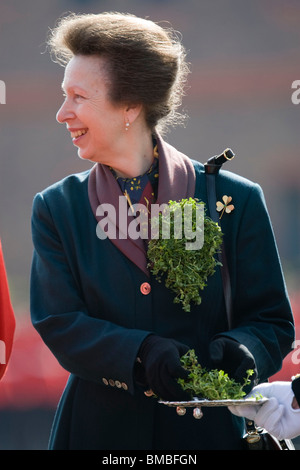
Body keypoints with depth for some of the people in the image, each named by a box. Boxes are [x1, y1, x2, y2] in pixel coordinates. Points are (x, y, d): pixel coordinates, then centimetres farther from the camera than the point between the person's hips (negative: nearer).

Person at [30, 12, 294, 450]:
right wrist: (143, 353, -24)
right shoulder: (56, 209, 2)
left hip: (205, 430, -1)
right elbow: (58, 323, -7)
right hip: (99, 428, 1)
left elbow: (273, 321, -1)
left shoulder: (236, 200, -4)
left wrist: (239, 349, -24)